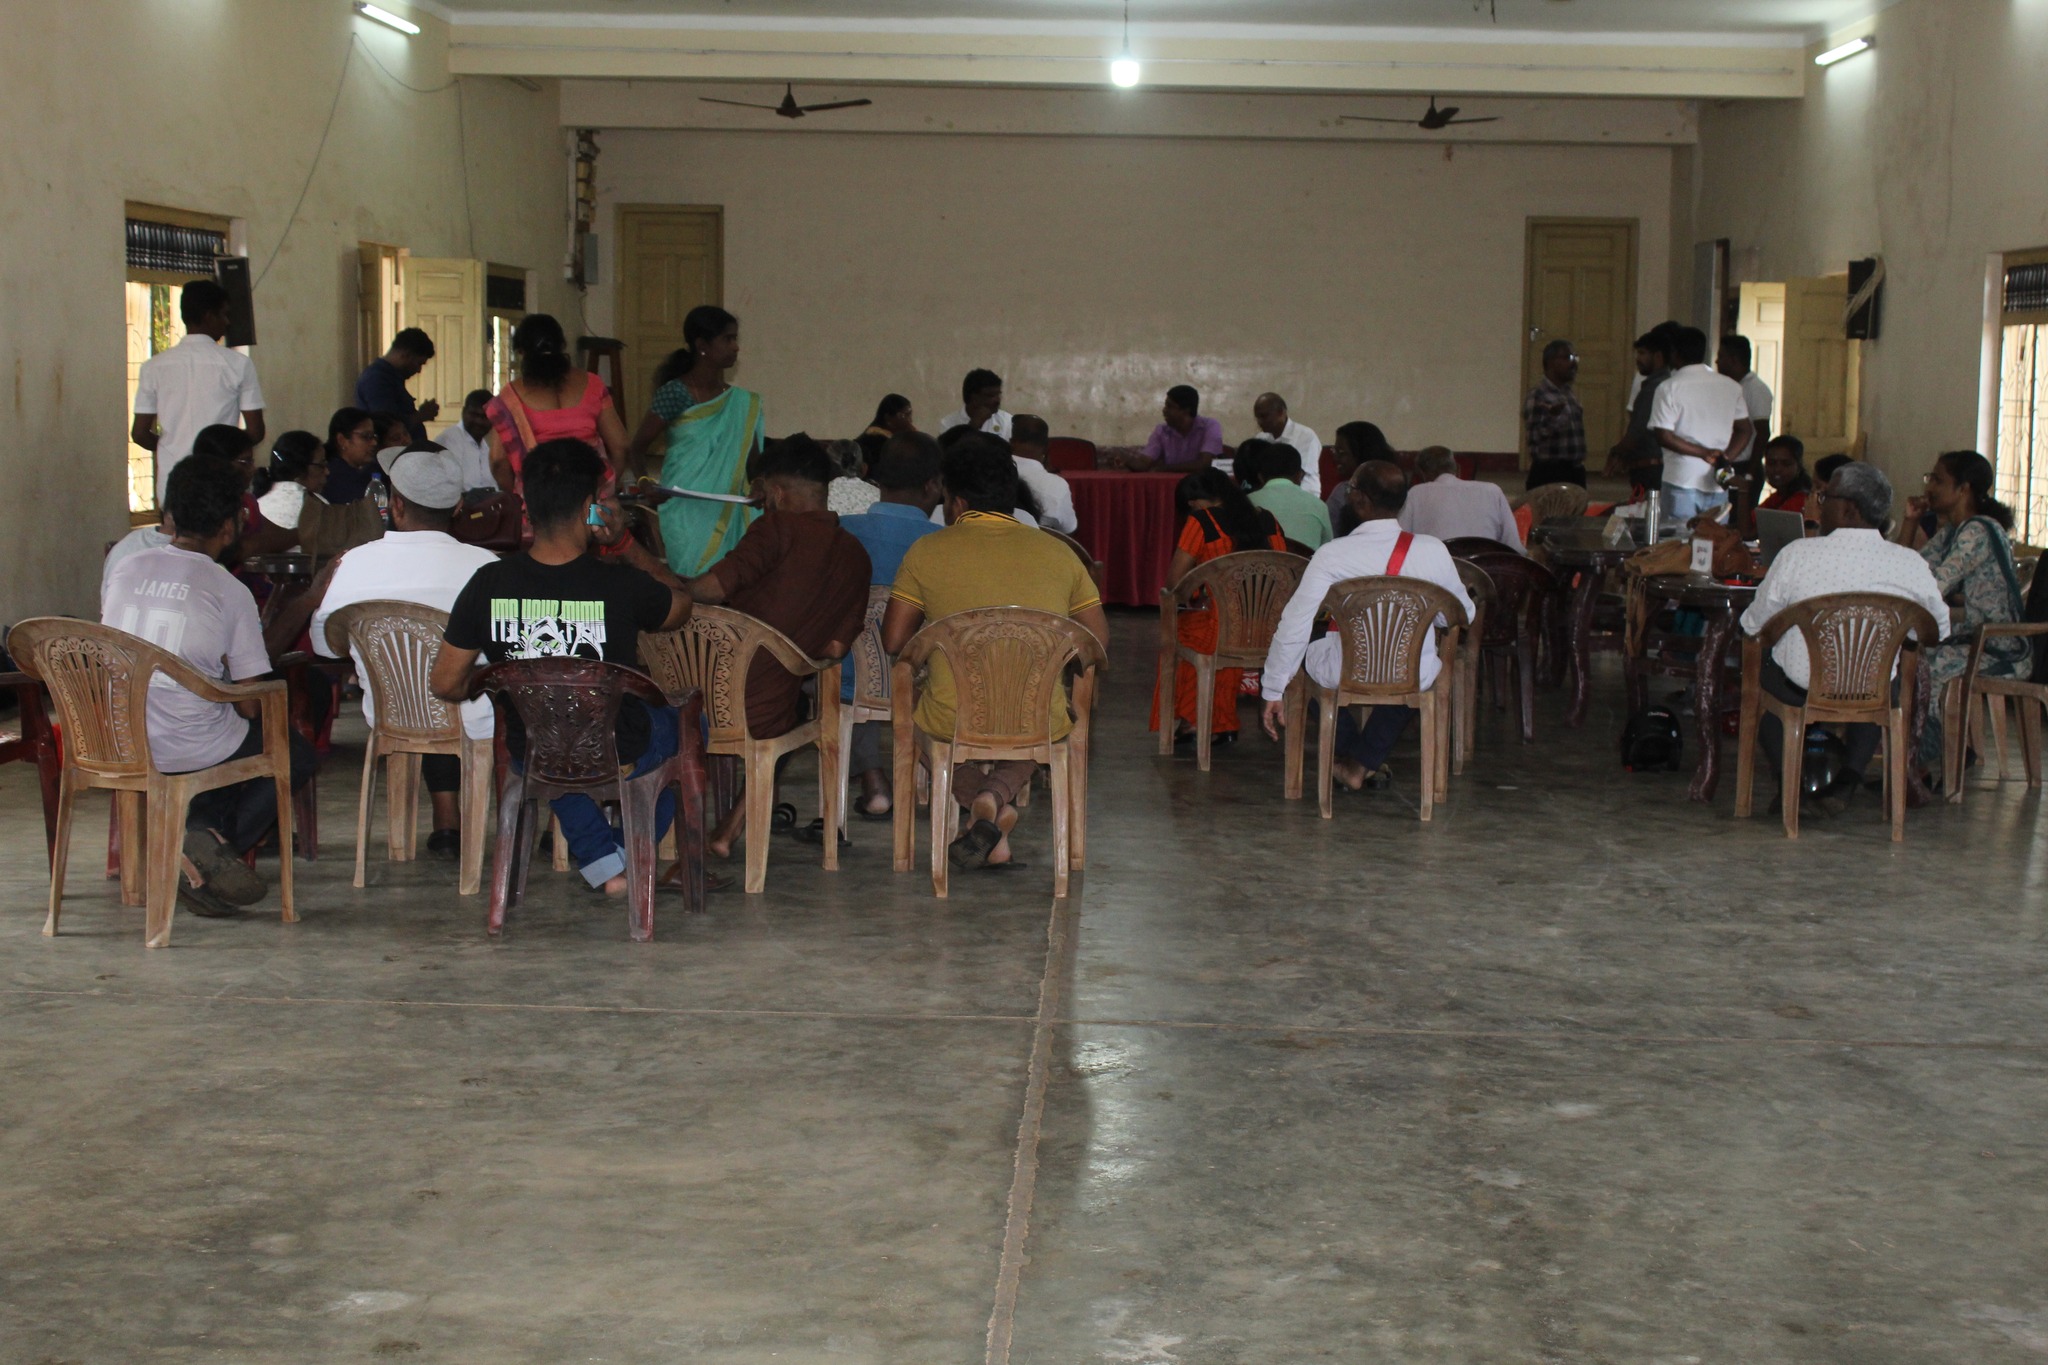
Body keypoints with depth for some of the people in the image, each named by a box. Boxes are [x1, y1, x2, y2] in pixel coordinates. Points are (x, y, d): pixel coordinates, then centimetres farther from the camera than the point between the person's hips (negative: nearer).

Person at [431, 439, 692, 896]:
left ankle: (604, 864, 32)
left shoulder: (488, 585, -17)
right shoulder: (621, 585, -23)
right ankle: (632, 855, 37)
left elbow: (445, 683, -7)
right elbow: (681, 607, 1)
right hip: (622, 761, -2)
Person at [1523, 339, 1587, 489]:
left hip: (1575, 472, 8)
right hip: (1549, 473, -8)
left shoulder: (1570, 395, 14)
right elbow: (1535, 436, -19)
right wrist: (1552, 417, -34)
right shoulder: (1537, 396, -11)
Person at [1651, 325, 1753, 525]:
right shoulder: (1731, 387, 8)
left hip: (1682, 480, -4)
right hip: (1718, 484, 4)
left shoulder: (1669, 388, -5)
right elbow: (1744, 429, 9)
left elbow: (1663, 437, -12)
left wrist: (1703, 453, -9)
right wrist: (1725, 458, -1)